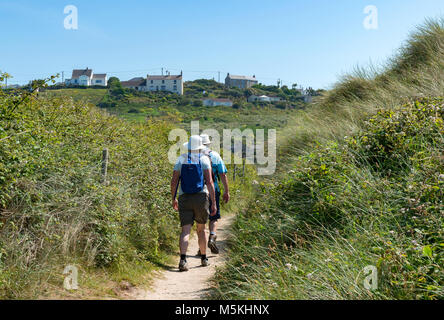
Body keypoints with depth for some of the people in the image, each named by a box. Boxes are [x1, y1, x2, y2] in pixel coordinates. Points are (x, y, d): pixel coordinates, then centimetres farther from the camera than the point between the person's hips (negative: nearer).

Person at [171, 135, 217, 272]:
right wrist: (213, 203, -6)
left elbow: (174, 181, 3)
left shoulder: (181, 159, 6)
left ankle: (183, 259, -22)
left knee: (186, 230, -3)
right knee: (201, 229, 16)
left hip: (184, 199, 1)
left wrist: (173, 199, 16)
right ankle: (204, 259, 26)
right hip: (201, 197, -1)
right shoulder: (204, 159, 0)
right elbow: (209, 182, -8)